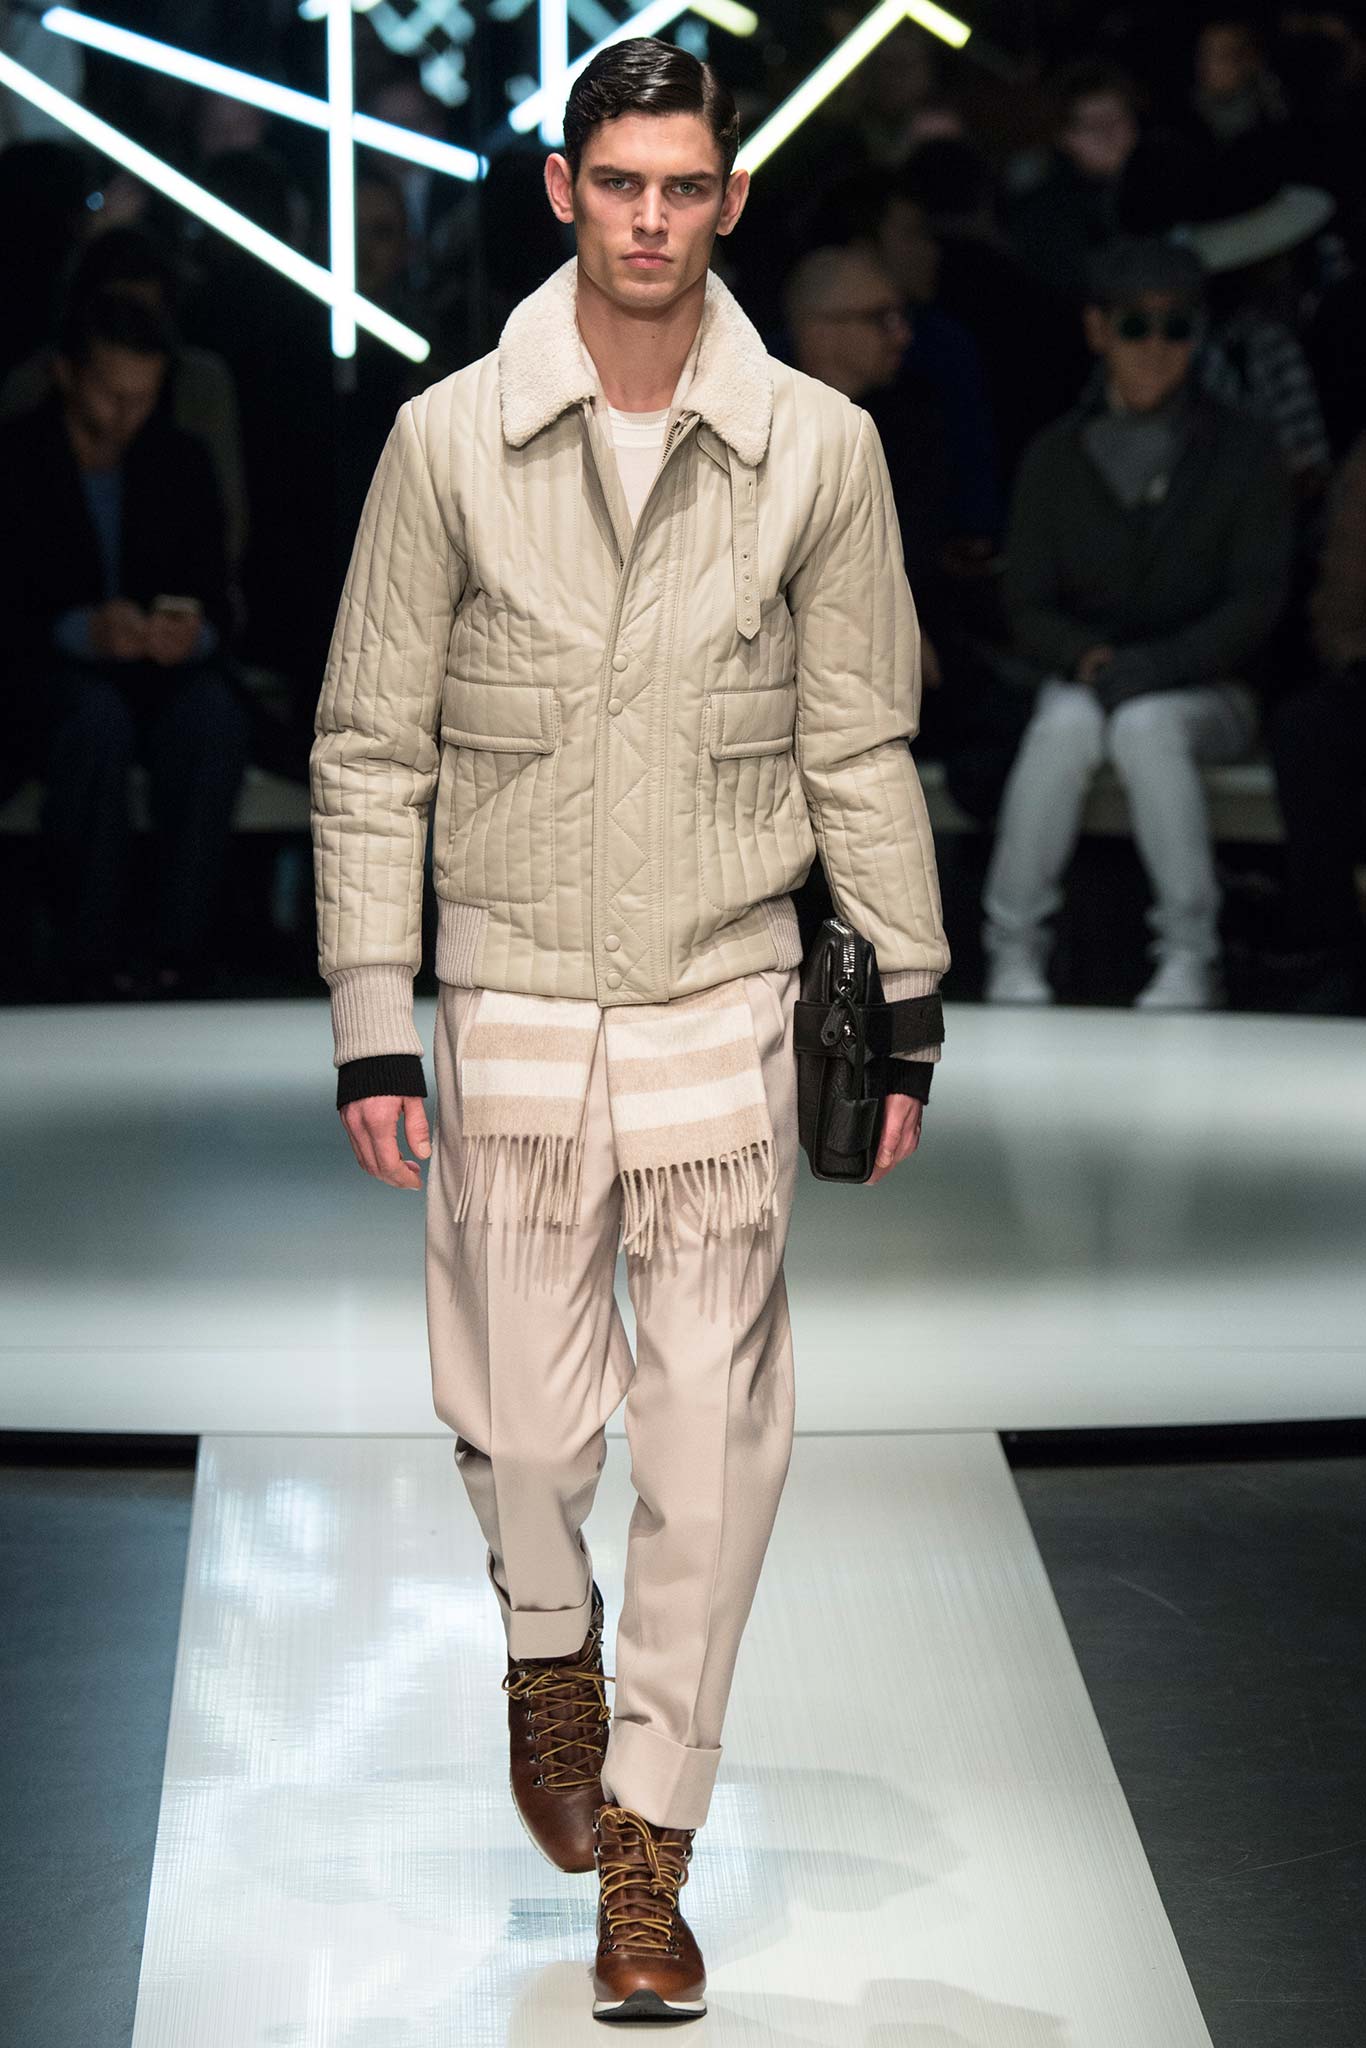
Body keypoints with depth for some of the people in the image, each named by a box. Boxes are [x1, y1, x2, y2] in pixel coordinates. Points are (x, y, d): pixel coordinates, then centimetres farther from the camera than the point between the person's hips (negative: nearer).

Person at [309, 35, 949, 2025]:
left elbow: (862, 746, 6)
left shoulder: (819, 447, 0)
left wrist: (907, 1011, 6)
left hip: (726, 1003, 0)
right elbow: (372, 747, 2)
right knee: (521, 1411, 7)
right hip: (510, 1002, 0)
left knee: (714, 1435, 0)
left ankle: (648, 1830, 14)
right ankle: (551, 1648, 40)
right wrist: (371, 1023, -2)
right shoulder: (450, 440, -2)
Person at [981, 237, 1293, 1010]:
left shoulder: (1243, 449, 3)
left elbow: (1258, 598, -5)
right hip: (1084, 678, 2)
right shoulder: (1055, 456, 8)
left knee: (1146, 724, -35)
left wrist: (1158, 665, -20)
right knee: (1067, 726, -33)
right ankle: (1014, 949, -27)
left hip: (1208, 690, -1)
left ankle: (1191, 957, -29)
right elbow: (1029, 605, 5)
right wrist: (1088, 657, -18)